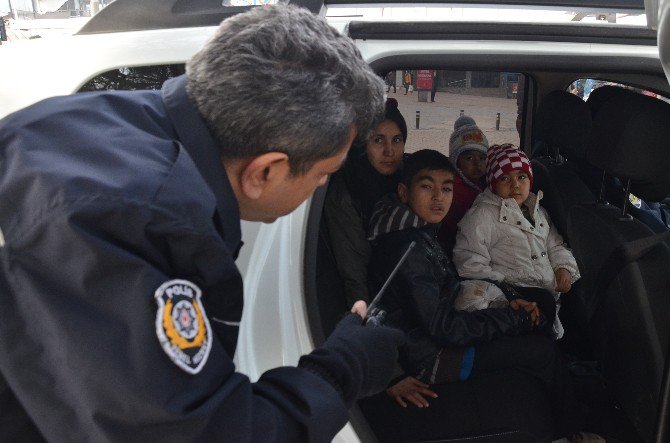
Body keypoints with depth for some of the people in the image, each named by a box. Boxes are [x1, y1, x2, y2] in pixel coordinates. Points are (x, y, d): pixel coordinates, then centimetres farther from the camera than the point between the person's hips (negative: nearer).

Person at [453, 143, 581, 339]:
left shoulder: (538, 211, 21)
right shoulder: (480, 216, -6)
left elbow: (555, 245, 30)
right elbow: (470, 265, -12)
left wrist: (564, 268, 9)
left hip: (551, 288, 8)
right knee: (544, 302, -31)